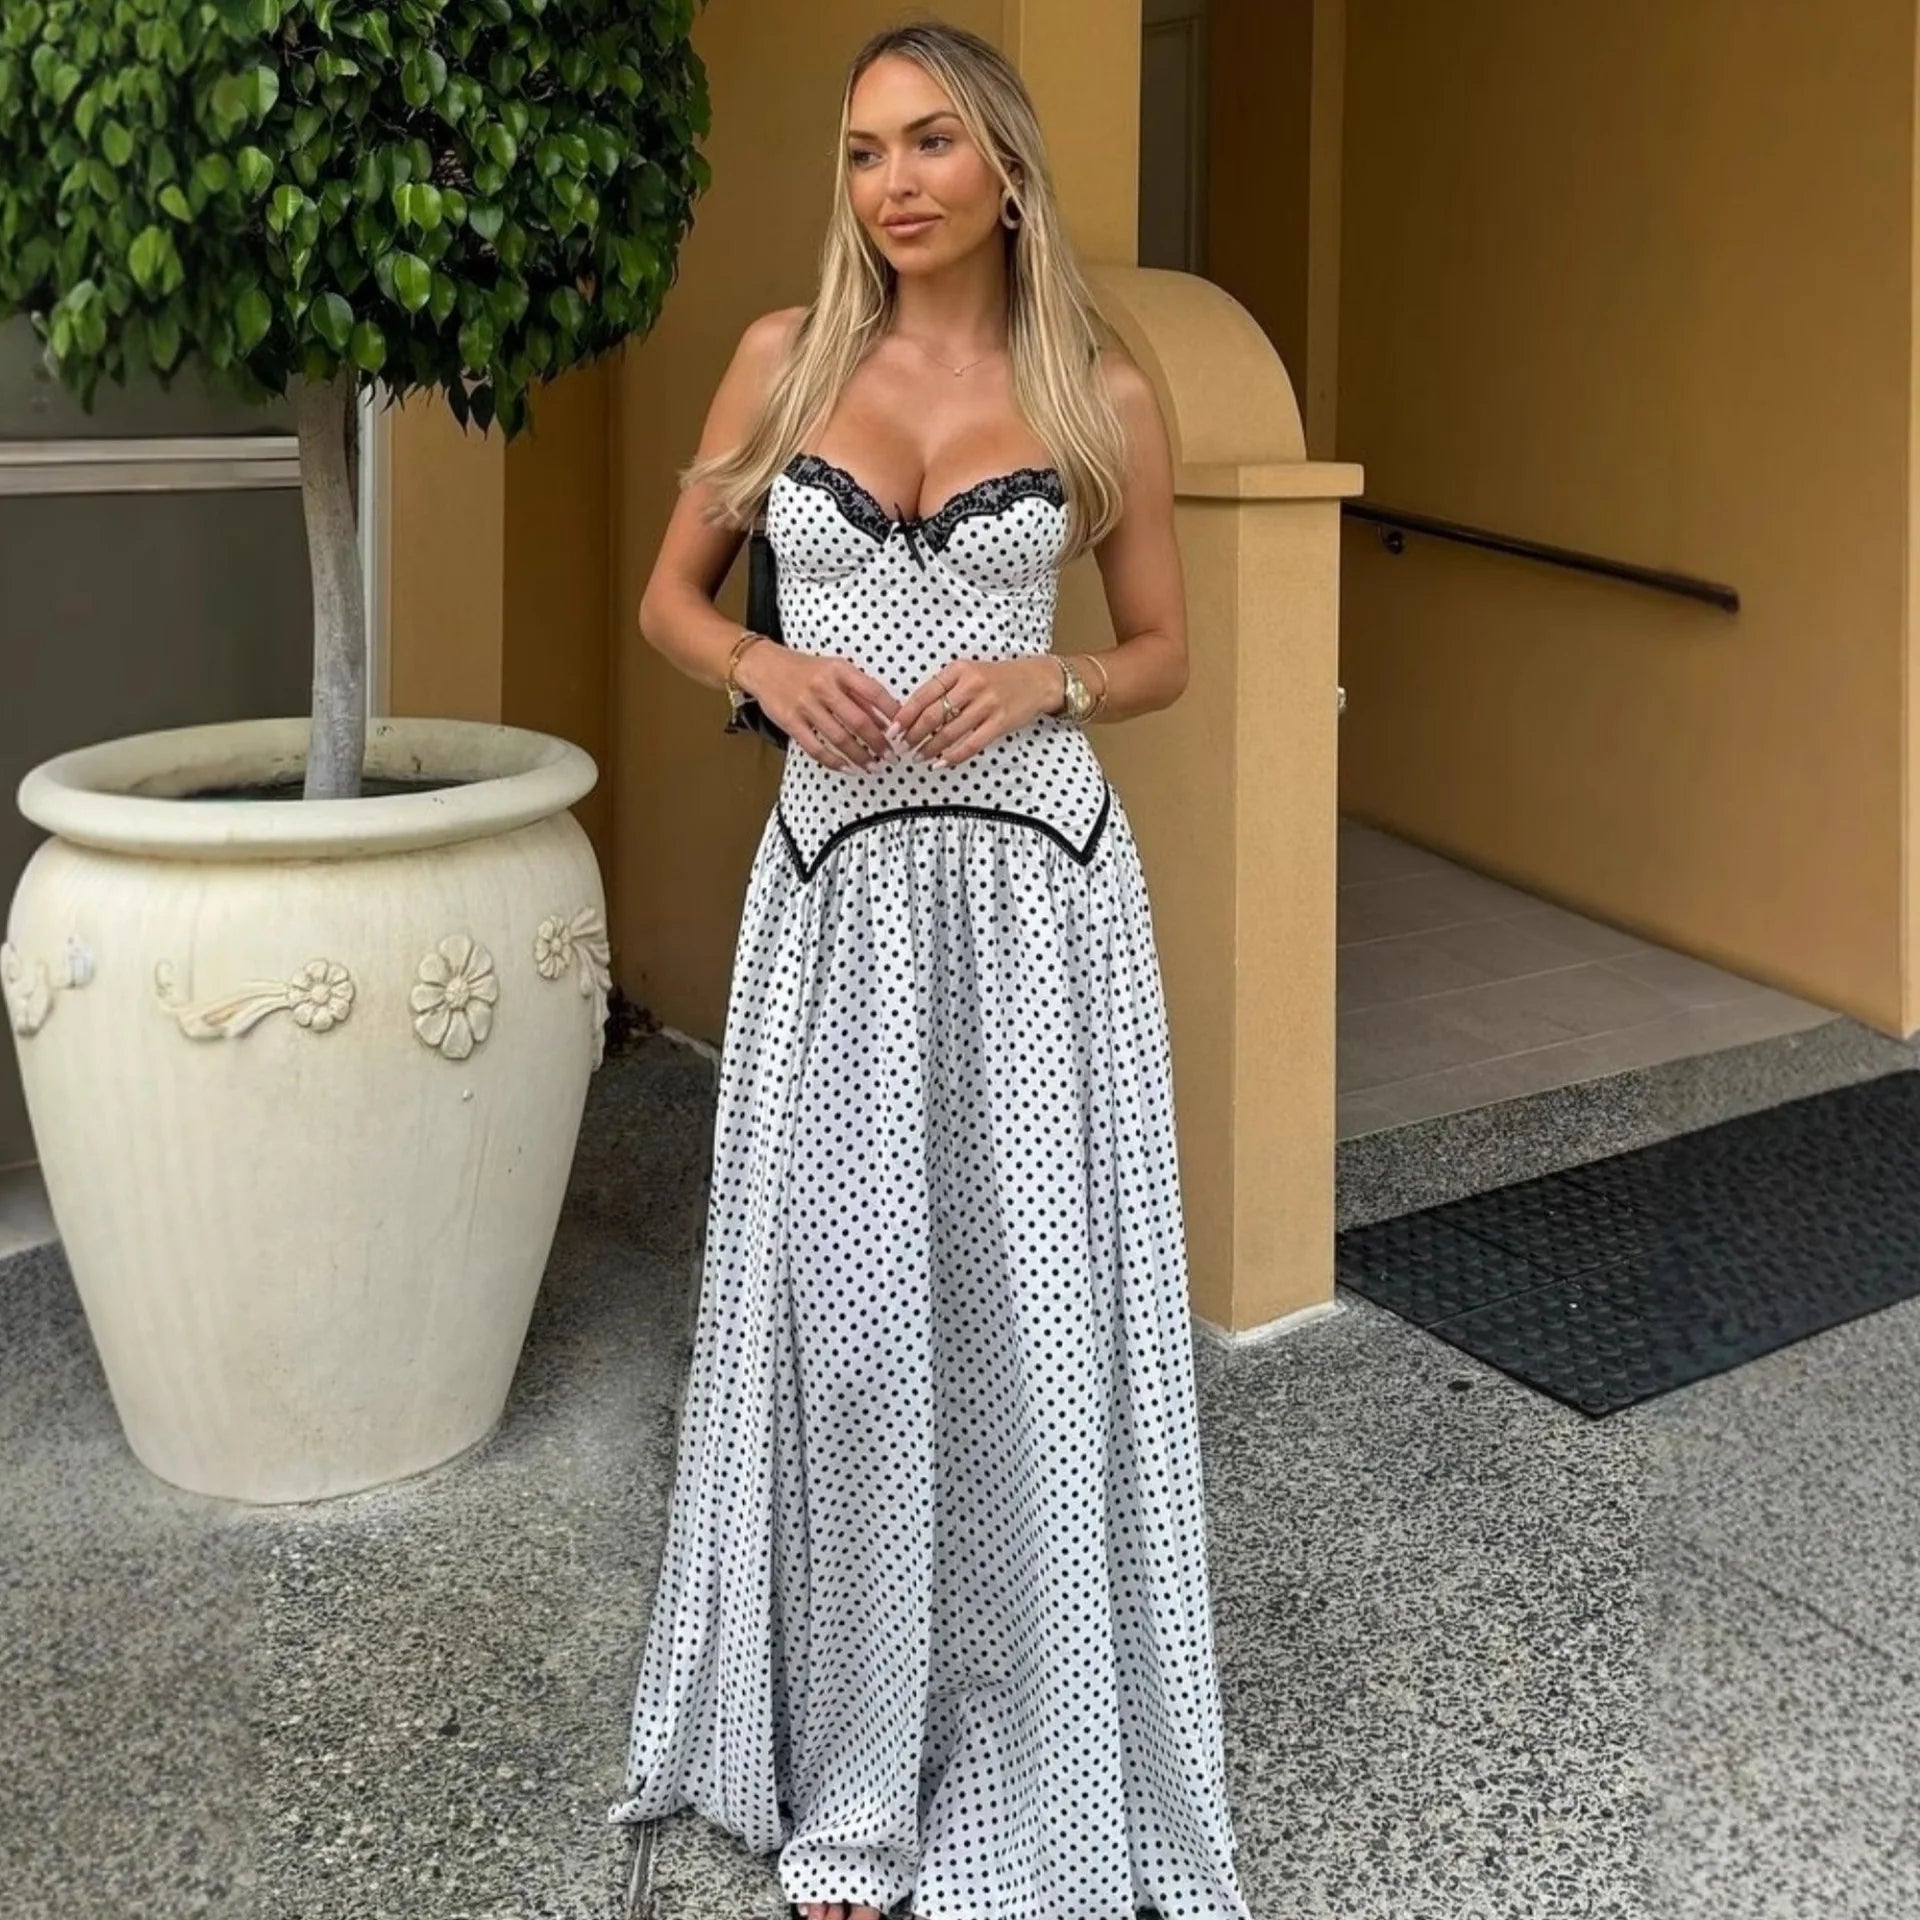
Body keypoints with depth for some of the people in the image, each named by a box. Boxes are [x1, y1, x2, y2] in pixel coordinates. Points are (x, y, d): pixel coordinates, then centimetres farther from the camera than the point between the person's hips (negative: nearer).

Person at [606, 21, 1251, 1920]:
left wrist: (1048, 681, -11)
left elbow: (1164, 651, 10)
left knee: (1033, 1310, 2)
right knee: (847, 1316, 4)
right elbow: (670, 595, 12)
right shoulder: (786, 356, 5)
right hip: (840, 888, 1)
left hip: (1038, 890, -1)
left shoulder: (1101, 393, 2)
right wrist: (767, 666, -9)